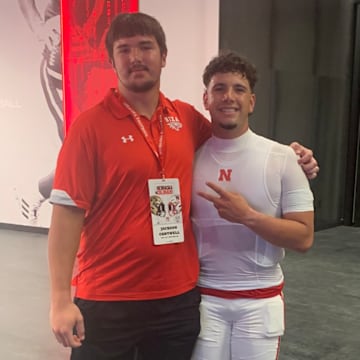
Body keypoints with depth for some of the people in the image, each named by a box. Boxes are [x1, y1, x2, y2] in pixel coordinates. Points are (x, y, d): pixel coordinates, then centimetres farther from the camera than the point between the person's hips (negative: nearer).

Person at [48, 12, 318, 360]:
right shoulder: (90, 125, -10)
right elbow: (68, 211, -11)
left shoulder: (187, 118, 3)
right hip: (106, 300, -4)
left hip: (179, 296, 4)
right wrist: (60, 299, -14)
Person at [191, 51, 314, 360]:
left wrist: (248, 216, -22)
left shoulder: (281, 158, -8)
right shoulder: (190, 156, -2)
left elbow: (303, 238, -9)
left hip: (260, 300, -1)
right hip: (203, 296, 1)